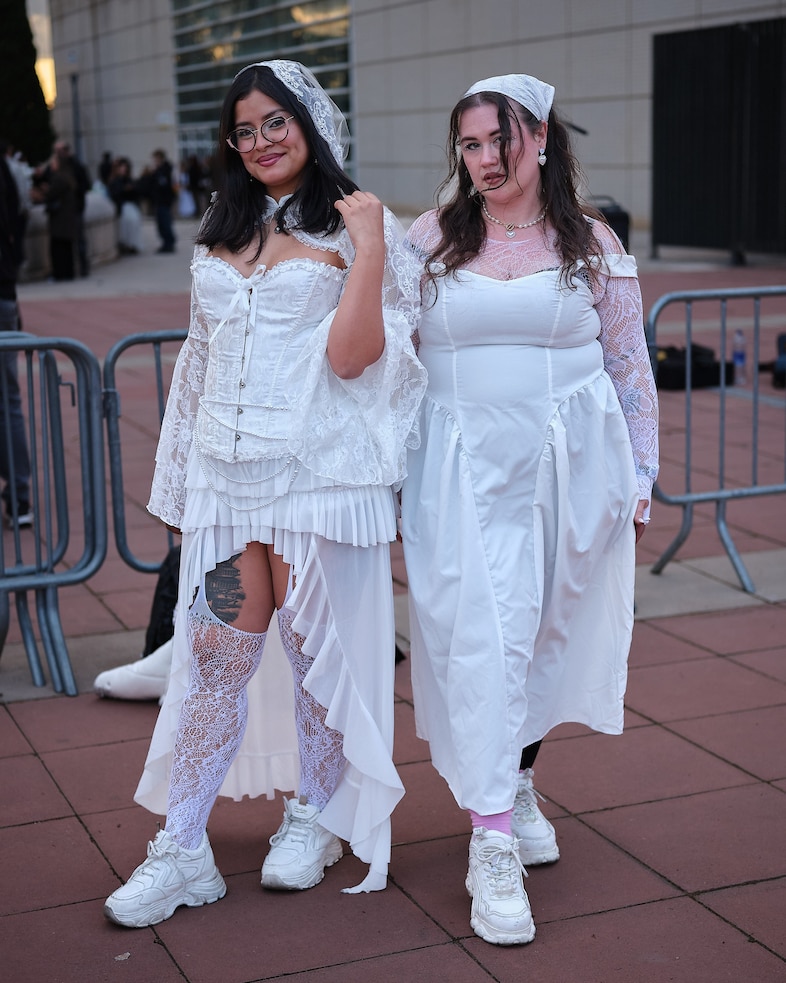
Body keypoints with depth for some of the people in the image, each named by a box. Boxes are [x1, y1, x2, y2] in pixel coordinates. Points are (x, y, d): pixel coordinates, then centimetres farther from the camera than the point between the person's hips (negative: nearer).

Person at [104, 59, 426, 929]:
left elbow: (352, 356, -12)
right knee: (214, 654, 2)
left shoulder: (355, 229, 0)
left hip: (320, 473, -4)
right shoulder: (221, 233, 16)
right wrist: (184, 478, 20)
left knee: (317, 646, 6)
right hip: (227, 472, 4)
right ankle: (183, 852, 9)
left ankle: (315, 816, 27)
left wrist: (369, 246, -16)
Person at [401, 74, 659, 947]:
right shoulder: (429, 239, 5)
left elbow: (629, 366, 9)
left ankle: (518, 782, 34)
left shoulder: (593, 245, 5)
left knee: (548, 635, 10)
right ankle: (492, 845, -7)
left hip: (571, 464, 1)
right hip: (465, 468, -1)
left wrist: (640, 474, 8)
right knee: (480, 637, -10)